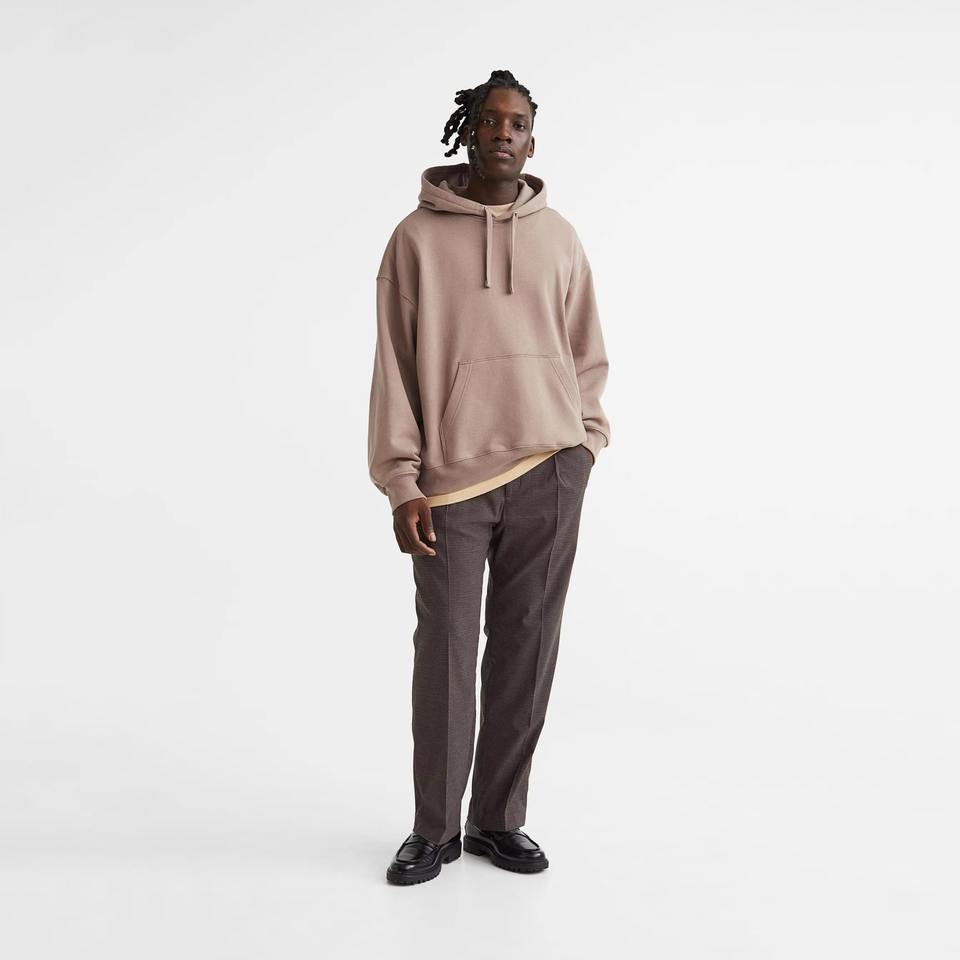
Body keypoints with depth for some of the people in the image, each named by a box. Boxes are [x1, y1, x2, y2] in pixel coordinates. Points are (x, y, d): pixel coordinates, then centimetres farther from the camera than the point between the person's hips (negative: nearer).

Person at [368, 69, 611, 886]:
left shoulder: (558, 238, 9)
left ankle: (499, 819, 20)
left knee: (526, 654, 6)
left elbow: (587, 359, 14)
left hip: (548, 479, 2)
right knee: (446, 658, 0)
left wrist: (583, 450, 3)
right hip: (450, 483, -2)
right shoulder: (417, 238, 2)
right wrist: (401, 486, -6)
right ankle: (434, 830, 15)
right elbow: (393, 369, 0)